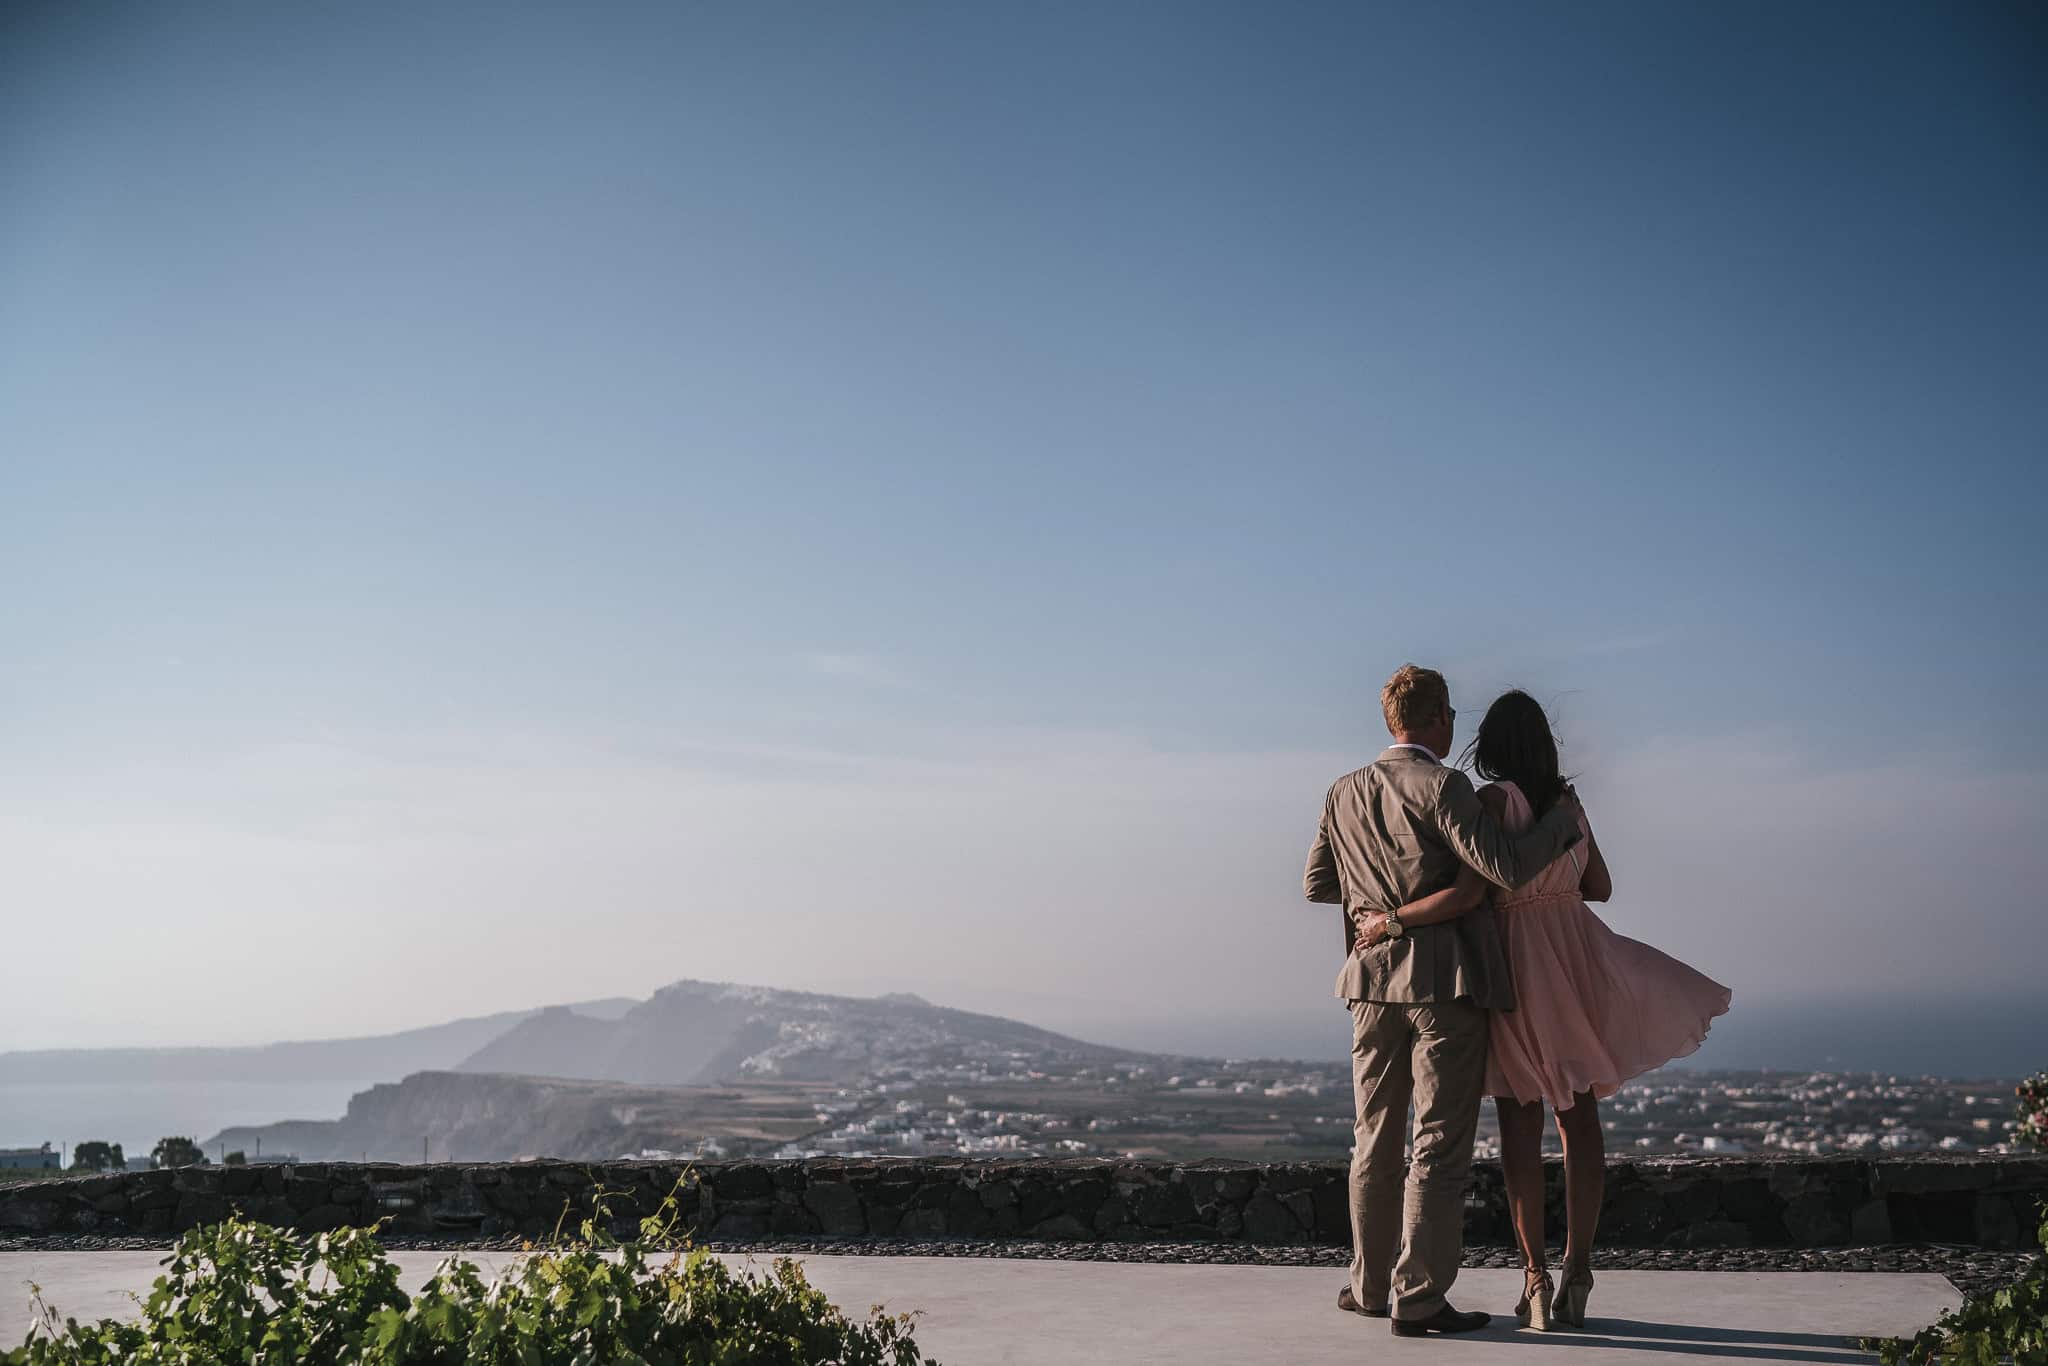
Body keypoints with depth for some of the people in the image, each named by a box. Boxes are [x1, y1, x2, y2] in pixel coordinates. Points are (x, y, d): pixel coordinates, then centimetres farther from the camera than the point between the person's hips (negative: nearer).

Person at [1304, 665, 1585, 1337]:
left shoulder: (1344, 793, 8)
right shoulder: (1441, 787, -12)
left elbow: (1317, 883, 15)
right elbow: (1507, 868, -19)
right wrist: (1561, 817, -4)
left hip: (1374, 980, 6)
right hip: (1446, 980, -6)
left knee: (1375, 1138, 16)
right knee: (1441, 1144, 1)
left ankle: (1369, 1284, 24)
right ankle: (1419, 1298, 3)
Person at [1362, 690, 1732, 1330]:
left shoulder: (1494, 799, -12)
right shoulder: (1568, 802, 6)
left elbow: (1469, 893, -22)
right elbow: (1599, 886, 15)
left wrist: (1390, 920, -14)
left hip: (1515, 962, -5)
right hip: (1577, 959, 5)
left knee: (1520, 1126, 3)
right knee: (1579, 1118, 11)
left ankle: (1535, 1277, 4)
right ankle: (1577, 1267, 13)